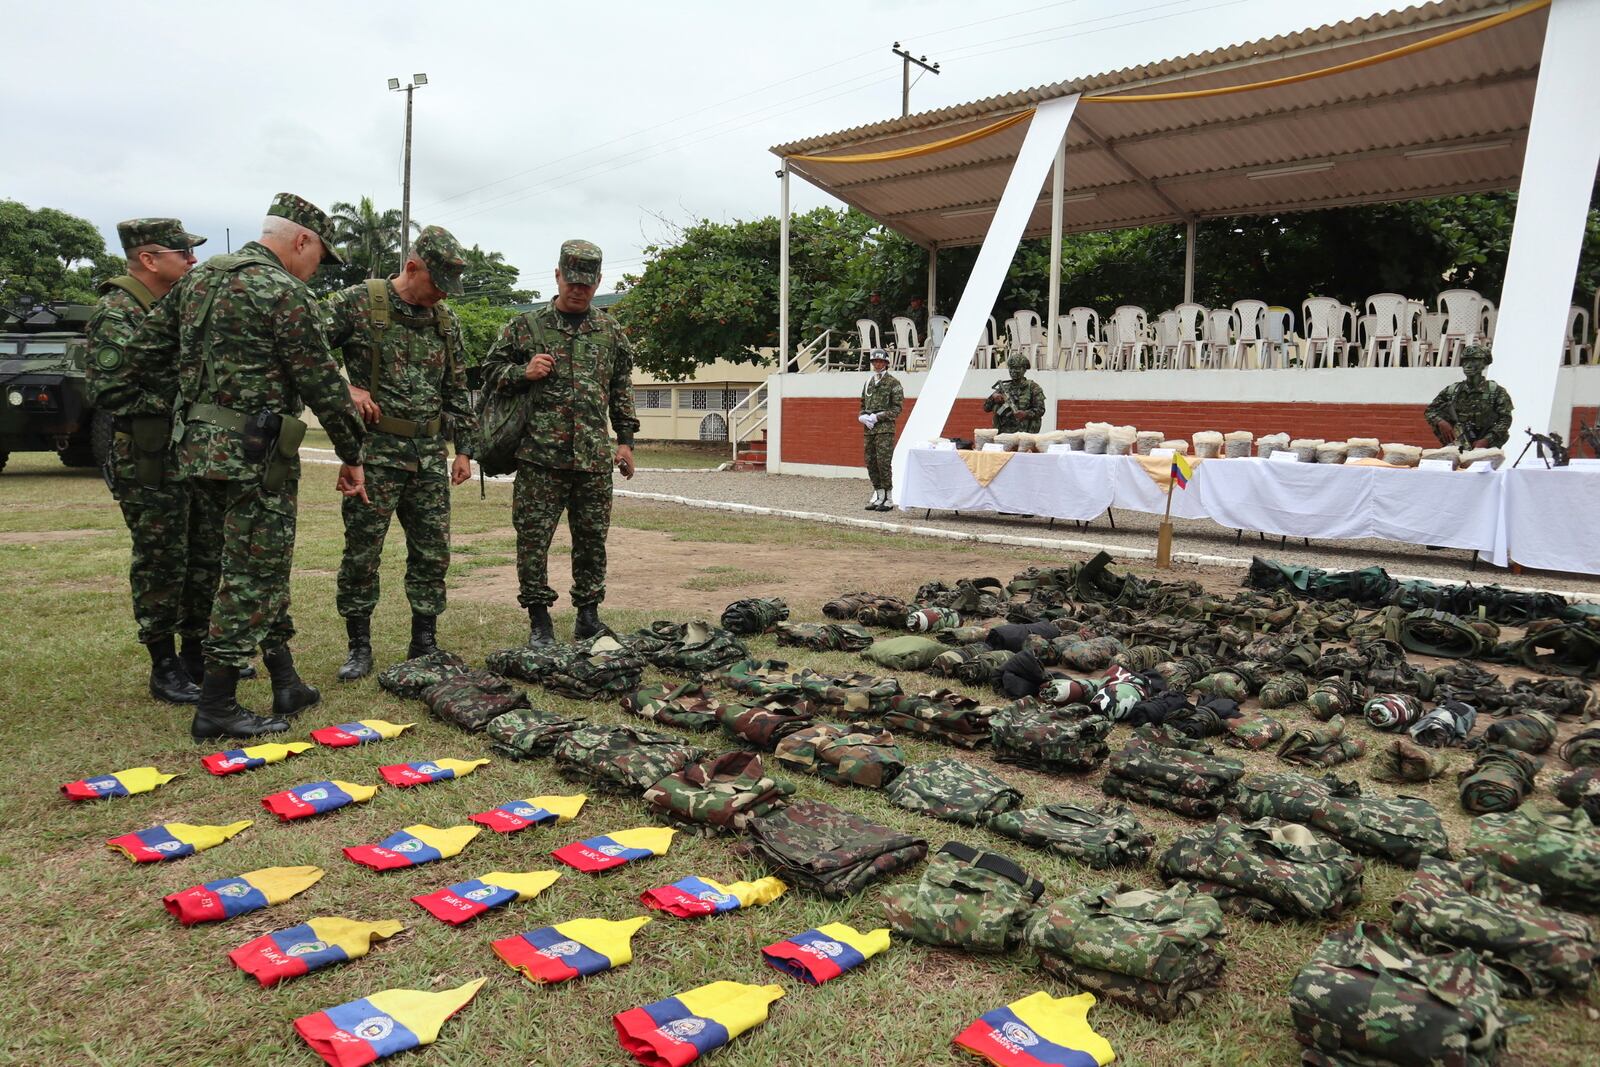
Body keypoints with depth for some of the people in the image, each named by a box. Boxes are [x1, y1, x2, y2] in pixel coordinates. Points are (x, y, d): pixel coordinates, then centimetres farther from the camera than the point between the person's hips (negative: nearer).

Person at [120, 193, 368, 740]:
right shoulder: (286, 294, -12)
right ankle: (216, 707, 5)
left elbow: (145, 346, 14)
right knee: (253, 574, 0)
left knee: (262, 568, 16)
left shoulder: (200, 276, 14)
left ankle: (286, 684, 25)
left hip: (197, 445, 9)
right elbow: (323, 384, -11)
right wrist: (352, 456, -4)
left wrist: (173, 413, 17)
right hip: (255, 454, -9)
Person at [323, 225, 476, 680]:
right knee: (362, 553, 1)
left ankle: (424, 645, 18)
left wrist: (464, 449, 12)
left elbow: (457, 390, 16)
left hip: (429, 455, 5)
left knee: (432, 552, 6)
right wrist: (344, 389, -15)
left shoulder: (445, 320, 11)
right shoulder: (357, 302, -4)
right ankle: (359, 649, 14)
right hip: (374, 452, -5)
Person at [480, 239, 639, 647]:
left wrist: (626, 440, 12)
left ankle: (589, 615, 21)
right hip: (539, 456, -2)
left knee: (592, 538, 8)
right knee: (533, 538, -2)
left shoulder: (610, 331, 13)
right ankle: (539, 620, 9)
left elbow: (622, 388, 18)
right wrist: (523, 372, -9)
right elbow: (491, 371, 11)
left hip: (595, 459, 2)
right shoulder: (525, 326, 6)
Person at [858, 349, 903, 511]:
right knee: (871, 462, 7)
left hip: (885, 427, -7)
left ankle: (888, 499, -5)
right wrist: (862, 416, 2)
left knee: (884, 462, -10)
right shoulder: (868, 383, 17)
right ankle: (878, 496, 15)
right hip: (868, 429, 7)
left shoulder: (893, 383, -3)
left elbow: (897, 408, -8)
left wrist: (877, 417, -15)